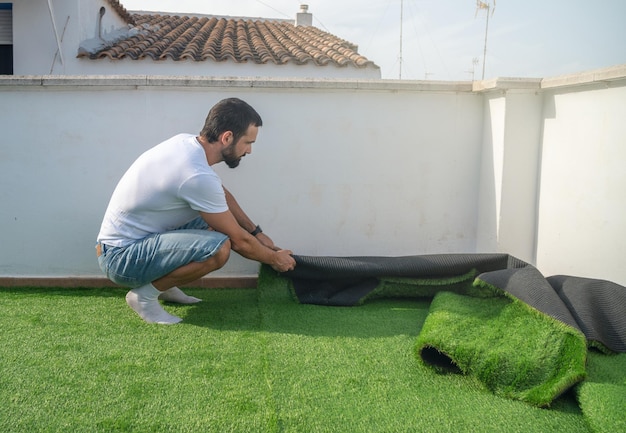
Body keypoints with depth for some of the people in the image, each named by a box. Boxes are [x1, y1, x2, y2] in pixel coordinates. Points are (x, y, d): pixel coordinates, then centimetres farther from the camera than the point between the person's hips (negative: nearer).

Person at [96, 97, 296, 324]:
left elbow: (223, 194, 17)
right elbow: (239, 240, -15)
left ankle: (162, 282, 15)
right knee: (219, 247, -27)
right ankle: (144, 294, -7)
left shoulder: (188, 142, 0)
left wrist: (257, 233, 17)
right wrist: (274, 258, 2)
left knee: (215, 220, 11)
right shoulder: (198, 176, -27)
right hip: (121, 258, -10)